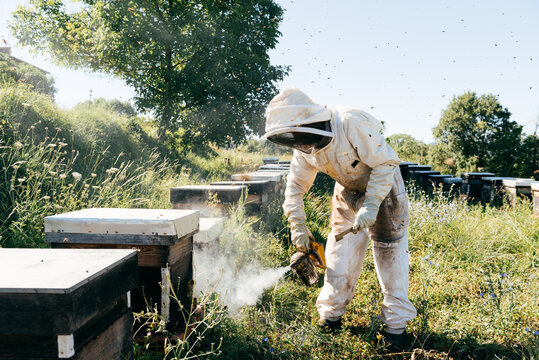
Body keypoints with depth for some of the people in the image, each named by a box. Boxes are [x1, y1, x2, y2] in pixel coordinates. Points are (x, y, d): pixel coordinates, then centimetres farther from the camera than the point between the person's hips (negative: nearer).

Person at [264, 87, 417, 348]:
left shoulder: (351, 123, -33)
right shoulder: (305, 146, -12)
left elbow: (385, 164, -28)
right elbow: (295, 186, 0)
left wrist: (370, 207, -32)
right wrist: (298, 226, -7)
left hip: (383, 187, -5)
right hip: (348, 192, 5)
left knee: (390, 254, -4)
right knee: (340, 251, 3)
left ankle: (396, 323, 9)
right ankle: (331, 314, 17)